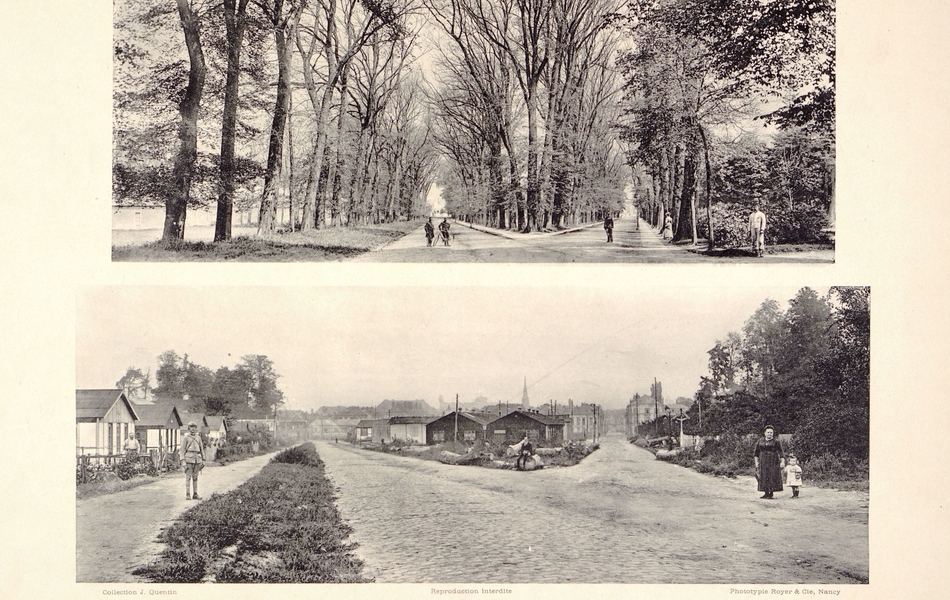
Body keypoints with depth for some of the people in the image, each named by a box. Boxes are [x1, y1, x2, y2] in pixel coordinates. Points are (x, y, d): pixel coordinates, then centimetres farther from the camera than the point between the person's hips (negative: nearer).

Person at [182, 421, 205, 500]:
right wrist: (183, 460, -12)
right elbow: (182, 449, -4)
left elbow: (201, 449, 16)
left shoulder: (198, 437, 13)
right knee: (188, 477, -5)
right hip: (189, 458, -4)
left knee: (195, 477, 7)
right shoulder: (185, 437, 0)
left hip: (197, 459, 4)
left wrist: (203, 460, 10)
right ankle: (187, 495, -3)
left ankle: (195, 494, 10)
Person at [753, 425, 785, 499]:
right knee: (764, 478, 3)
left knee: (772, 478, -6)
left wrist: (782, 462, -17)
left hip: (773, 463, -4)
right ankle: (766, 493, 10)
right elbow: (756, 453, 15)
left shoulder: (776, 442, -2)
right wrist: (756, 462, 9)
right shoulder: (760, 442, 9)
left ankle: (771, 493, 1)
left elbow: (781, 452, -7)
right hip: (763, 463, 4)